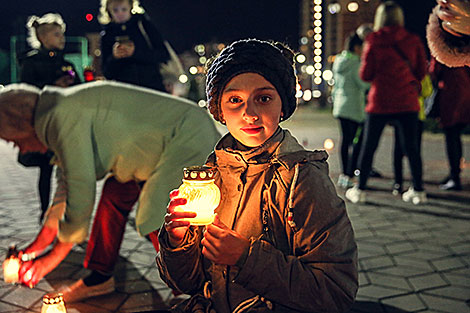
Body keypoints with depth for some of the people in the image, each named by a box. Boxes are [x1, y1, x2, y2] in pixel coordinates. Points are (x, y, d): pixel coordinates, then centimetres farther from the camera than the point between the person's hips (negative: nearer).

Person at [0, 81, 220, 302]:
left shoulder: (64, 118, -19)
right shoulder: (67, 110, 14)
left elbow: (81, 194, -19)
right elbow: (67, 180, 20)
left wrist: (54, 257, -6)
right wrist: (39, 243, 21)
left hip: (189, 144, -11)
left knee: (161, 227, -15)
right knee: (116, 192, 16)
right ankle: (100, 277, 25)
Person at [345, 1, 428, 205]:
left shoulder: (374, 42, -4)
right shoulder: (413, 41, 2)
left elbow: (365, 75, -5)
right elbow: (421, 71, 6)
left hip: (380, 102, -2)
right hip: (407, 102, 2)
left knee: (368, 146, 7)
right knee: (411, 147, 9)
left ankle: (360, 190, 12)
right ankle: (418, 191, 13)